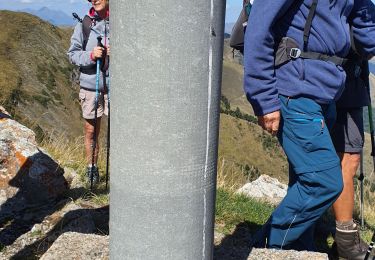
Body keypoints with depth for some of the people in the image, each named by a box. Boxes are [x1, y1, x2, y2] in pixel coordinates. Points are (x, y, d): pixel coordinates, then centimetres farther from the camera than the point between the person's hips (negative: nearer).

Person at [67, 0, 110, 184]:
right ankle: (91, 167, 30)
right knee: (91, 131, 12)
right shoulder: (84, 25, 3)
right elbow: (72, 54, 3)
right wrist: (91, 56, -16)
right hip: (90, 85, 2)